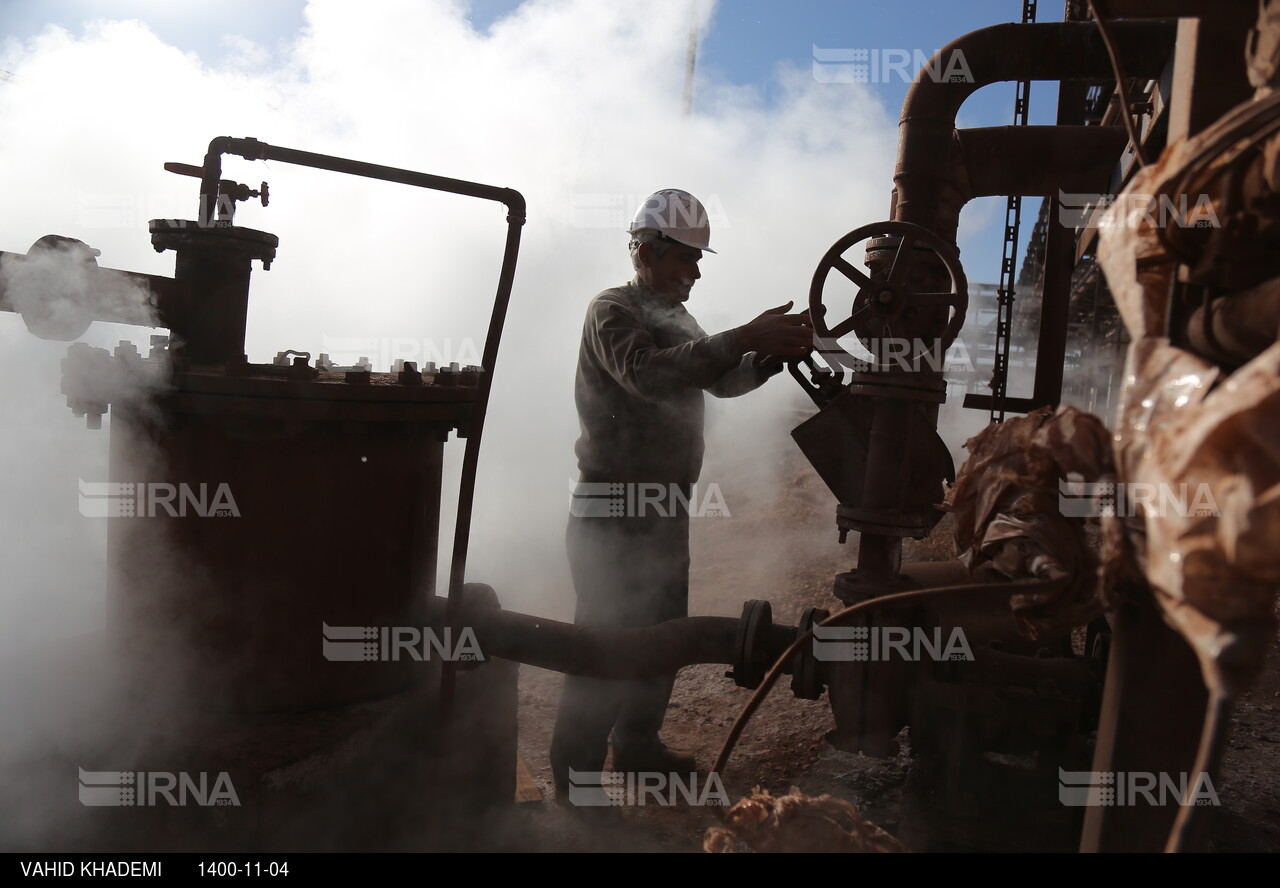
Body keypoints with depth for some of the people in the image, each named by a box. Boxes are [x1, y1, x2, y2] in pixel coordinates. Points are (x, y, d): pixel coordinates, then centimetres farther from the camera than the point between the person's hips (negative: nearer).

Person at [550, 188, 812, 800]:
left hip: (666, 508, 9)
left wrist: (775, 353, -4)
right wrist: (743, 337, -33)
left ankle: (637, 745, 33)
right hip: (615, 509, -9)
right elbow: (647, 374, -29)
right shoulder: (612, 311, -9)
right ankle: (574, 773, 8)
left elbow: (723, 382, 14)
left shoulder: (676, 319, 19)